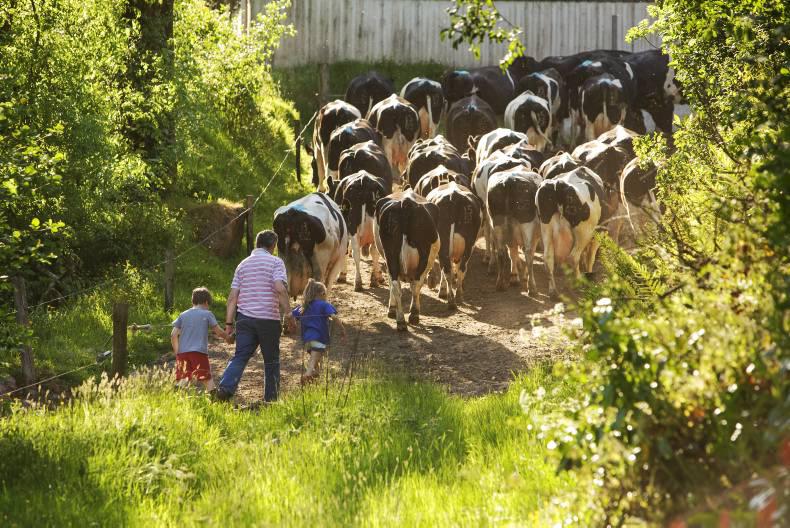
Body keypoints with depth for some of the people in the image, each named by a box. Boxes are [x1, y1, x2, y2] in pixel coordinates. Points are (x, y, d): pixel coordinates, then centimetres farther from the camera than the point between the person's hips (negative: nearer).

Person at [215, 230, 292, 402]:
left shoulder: (243, 265, 14)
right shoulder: (275, 262, 0)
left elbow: (233, 296, 9)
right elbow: (280, 288, -17)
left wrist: (229, 323, 9)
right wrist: (287, 312, -12)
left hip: (245, 318, 3)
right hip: (269, 317, -3)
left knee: (240, 357, -3)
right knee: (271, 361, 10)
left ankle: (226, 388, -26)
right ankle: (270, 398, 14)